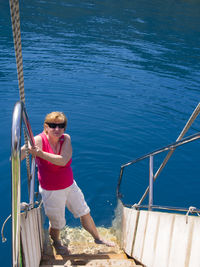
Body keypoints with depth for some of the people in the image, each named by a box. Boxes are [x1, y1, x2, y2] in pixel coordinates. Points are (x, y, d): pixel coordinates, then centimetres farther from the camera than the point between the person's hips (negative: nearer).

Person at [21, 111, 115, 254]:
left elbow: (63, 160, -26)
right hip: (51, 192, -4)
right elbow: (23, 151, -33)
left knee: (85, 213, 18)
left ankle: (97, 238, 43)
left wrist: (40, 153, -37)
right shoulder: (39, 140, -20)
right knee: (57, 224, 15)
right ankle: (56, 243, 50)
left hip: (70, 186, 4)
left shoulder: (66, 139, -12)